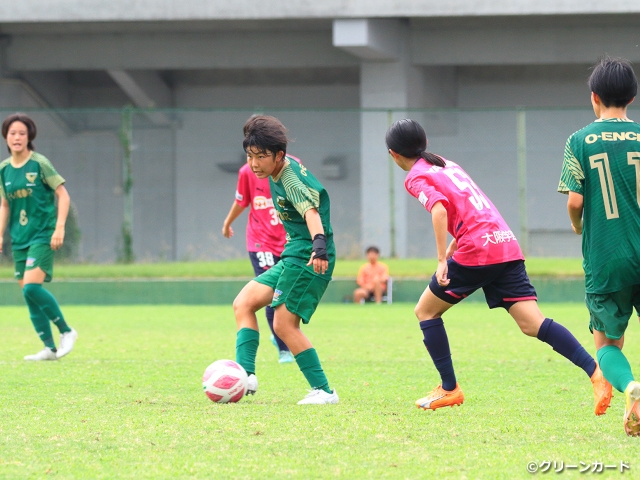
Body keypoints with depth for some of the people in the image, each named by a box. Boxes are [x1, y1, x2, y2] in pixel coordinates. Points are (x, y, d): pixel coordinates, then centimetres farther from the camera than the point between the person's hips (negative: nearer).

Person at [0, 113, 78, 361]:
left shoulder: (39, 164, -8)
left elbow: (63, 195, -7)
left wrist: (59, 228, -15)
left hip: (43, 235, -6)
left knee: (31, 288, -19)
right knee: (28, 294, 3)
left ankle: (66, 331, -4)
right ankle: (49, 348, 9)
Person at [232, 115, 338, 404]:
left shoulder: (291, 180, -19)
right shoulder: (278, 173, 10)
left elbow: (311, 213, -35)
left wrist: (319, 246, -52)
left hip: (308, 259, -10)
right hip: (292, 258, 10)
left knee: (284, 324, -11)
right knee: (243, 304, 6)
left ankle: (322, 390, -7)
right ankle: (245, 374, -4)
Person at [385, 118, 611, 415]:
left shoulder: (417, 177, 2)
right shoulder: (448, 166, 26)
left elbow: (439, 209, -17)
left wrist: (442, 260, -19)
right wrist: (452, 249, 35)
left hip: (476, 251, -7)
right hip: (507, 246, 7)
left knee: (426, 311, 12)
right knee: (532, 324, -3)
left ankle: (449, 389, 12)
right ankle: (596, 372, -20)